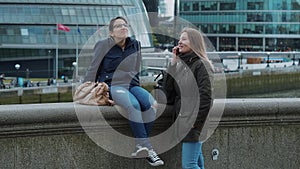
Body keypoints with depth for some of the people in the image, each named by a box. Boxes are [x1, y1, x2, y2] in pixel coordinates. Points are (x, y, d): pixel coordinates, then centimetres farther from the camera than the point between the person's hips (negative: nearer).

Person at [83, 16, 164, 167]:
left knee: (150, 103, -28)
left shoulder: (135, 45, 15)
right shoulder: (103, 46, 3)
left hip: (132, 85, 5)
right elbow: (93, 70, 6)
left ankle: (140, 147, -24)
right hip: (112, 85, -5)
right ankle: (147, 148, -42)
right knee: (133, 104, -36)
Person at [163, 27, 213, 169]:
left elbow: (205, 97, -16)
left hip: (194, 123, -8)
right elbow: (168, 90, 5)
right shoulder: (180, 65, 15)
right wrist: (173, 64, 1)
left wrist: (194, 122, -19)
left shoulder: (202, 65, -8)